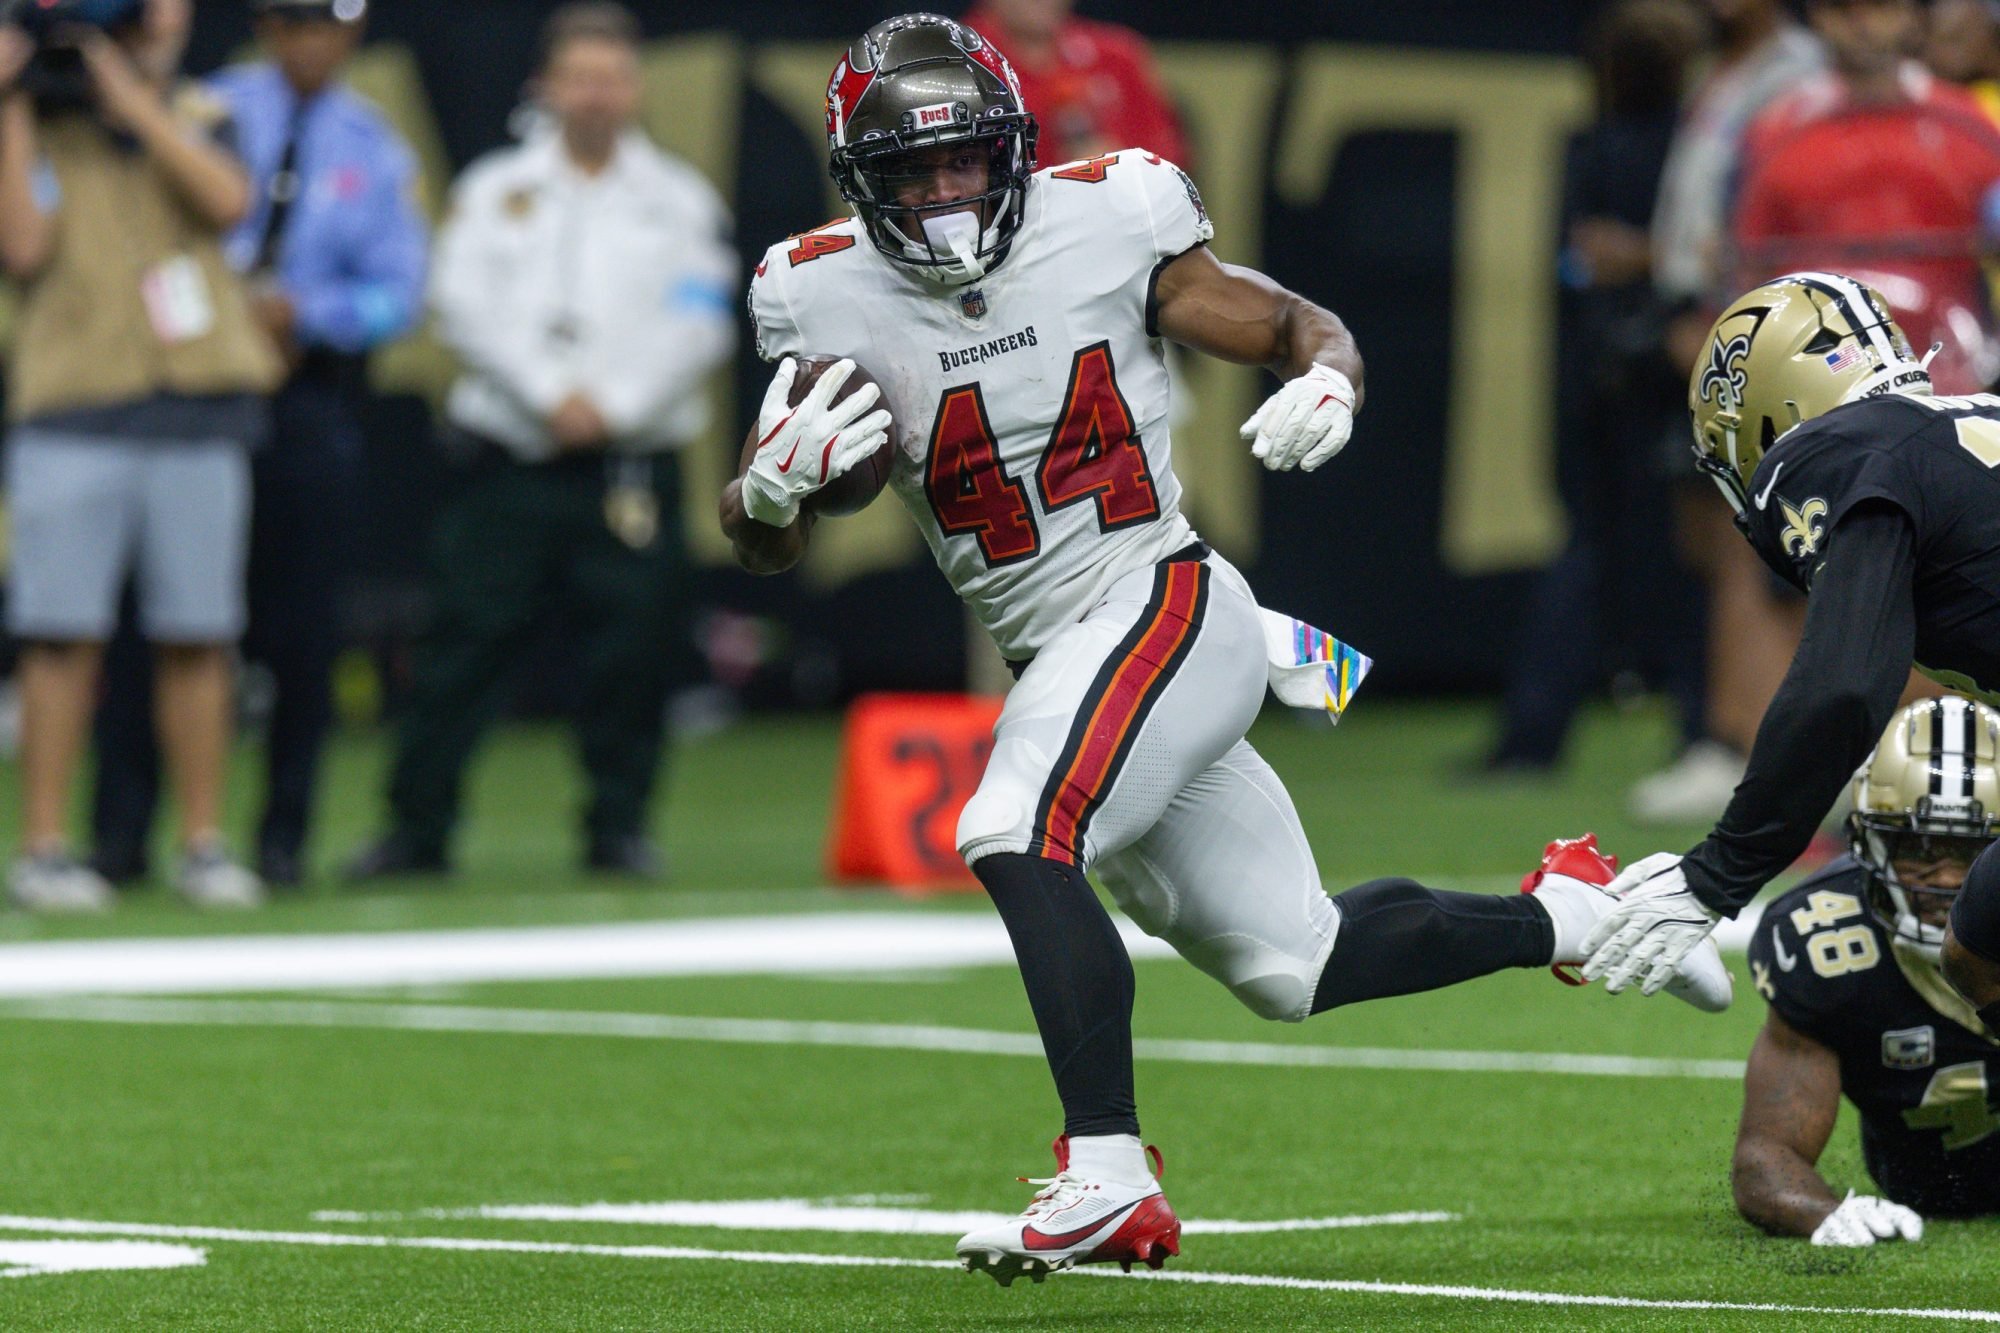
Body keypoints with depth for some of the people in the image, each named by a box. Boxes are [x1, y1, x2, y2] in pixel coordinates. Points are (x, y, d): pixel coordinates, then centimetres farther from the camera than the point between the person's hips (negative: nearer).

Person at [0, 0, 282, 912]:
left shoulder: (197, 120, 13)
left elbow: (226, 201, -8)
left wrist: (131, 98, -9)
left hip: (196, 414, 3)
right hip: (73, 410, -3)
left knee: (197, 639, 3)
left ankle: (203, 844, 10)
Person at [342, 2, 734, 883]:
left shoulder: (681, 200, 11)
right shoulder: (494, 192, 12)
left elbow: (699, 326, 1)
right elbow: (465, 308, 1)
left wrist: (612, 404, -11)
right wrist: (550, 396, -11)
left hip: (632, 465, 0)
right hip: (512, 455, 0)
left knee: (632, 650, -3)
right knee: (466, 642, -3)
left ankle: (618, 828, 9)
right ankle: (417, 829, 2)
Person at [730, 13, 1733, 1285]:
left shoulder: (1103, 229, -7)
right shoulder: (836, 300, -1)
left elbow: (1307, 329, 4)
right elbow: (765, 547, -1)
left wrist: (1328, 385, -20)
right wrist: (774, 484, -25)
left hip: (1166, 607, -5)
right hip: (1052, 661, 5)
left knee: (1014, 838, -29)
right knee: (1292, 965, 11)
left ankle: (1109, 1178, -31)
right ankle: (1568, 913, 32)